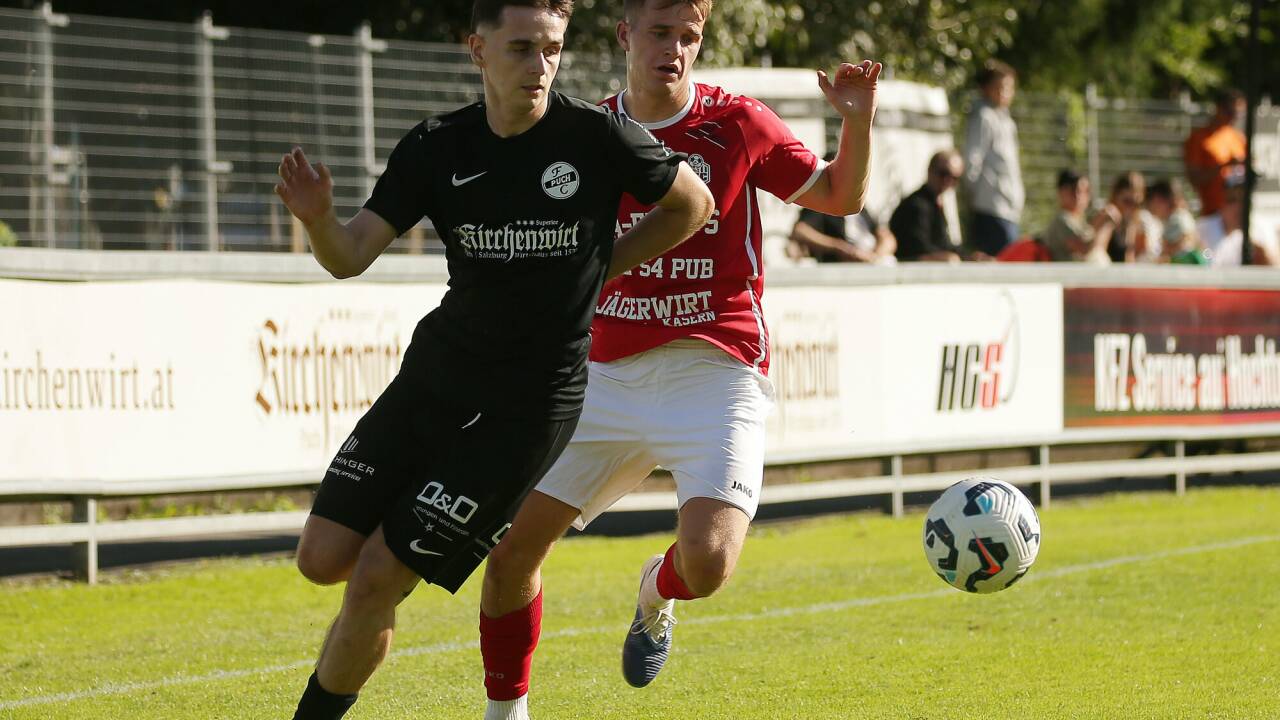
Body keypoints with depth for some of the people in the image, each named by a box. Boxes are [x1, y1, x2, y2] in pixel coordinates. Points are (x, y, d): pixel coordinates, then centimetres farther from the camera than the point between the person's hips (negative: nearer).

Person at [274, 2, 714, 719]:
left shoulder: (598, 136, -11)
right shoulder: (437, 148, -2)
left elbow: (694, 204, 6)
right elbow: (351, 255, -7)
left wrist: (600, 269, 2)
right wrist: (319, 219, -29)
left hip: (531, 399, -5)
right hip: (436, 373, 5)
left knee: (376, 579, -8)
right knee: (324, 559, 1)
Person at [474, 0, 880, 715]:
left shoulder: (737, 123, -1)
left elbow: (840, 196, 10)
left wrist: (858, 119, -6)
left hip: (715, 370, -3)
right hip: (607, 374, 3)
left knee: (706, 563, -22)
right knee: (511, 548, -3)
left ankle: (656, 592, 17)